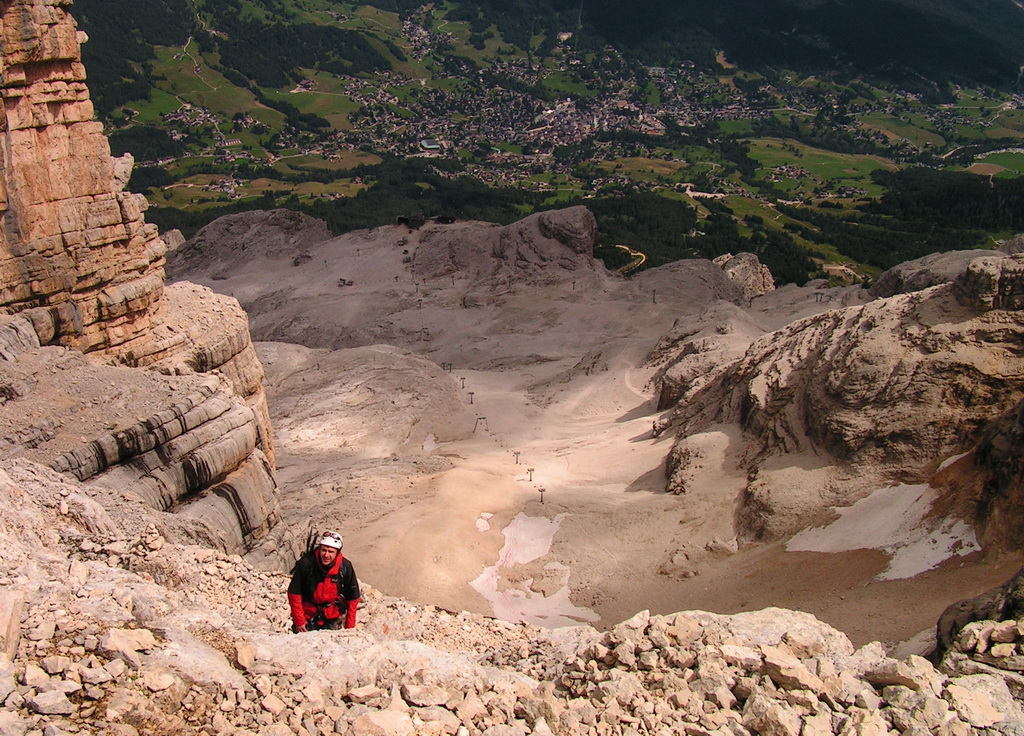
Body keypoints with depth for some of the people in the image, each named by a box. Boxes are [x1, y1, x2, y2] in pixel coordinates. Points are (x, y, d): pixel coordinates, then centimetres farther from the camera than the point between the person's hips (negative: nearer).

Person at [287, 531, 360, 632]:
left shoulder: (345, 567, -16)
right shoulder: (306, 564, -23)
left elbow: (352, 598, -3)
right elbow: (294, 593, -12)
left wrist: (349, 626, -1)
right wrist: (299, 621, -10)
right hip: (307, 616, -1)